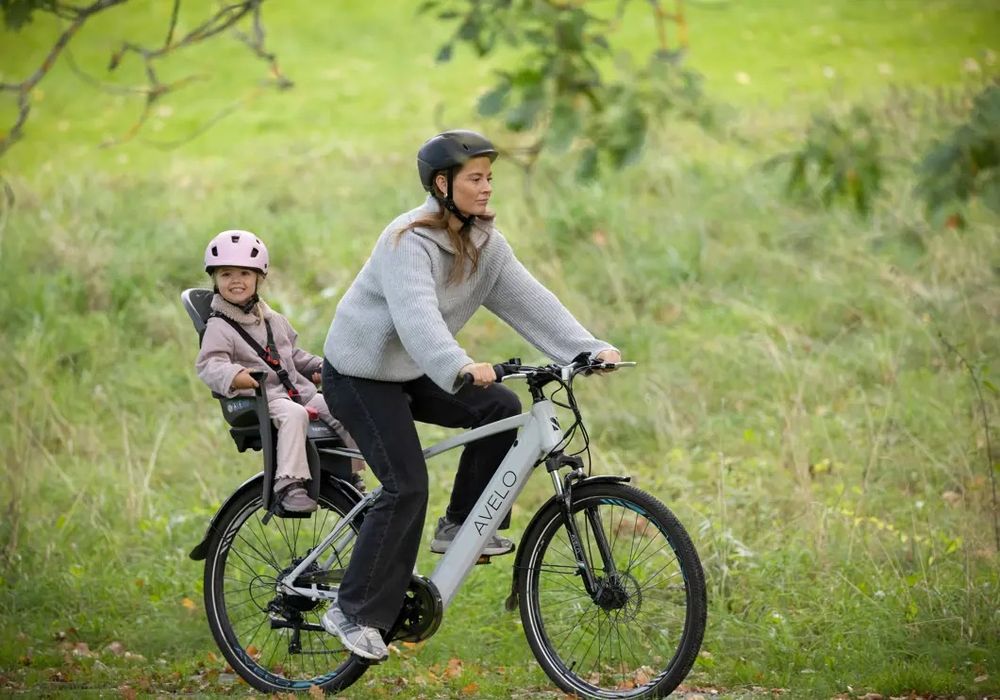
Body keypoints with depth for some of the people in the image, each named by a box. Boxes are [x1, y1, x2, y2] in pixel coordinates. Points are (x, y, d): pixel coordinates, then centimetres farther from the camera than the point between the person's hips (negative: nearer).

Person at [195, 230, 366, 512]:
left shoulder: (273, 320, 20)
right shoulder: (219, 327, -3)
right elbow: (208, 364, -17)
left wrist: (318, 366, 16)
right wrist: (232, 376, -37)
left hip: (298, 390, 7)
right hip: (262, 398, -7)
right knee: (294, 414, -37)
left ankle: (353, 477, 4)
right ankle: (289, 483, -39)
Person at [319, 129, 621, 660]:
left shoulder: (484, 243, -1)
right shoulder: (409, 242, -26)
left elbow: (529, 301, -6)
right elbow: (417, 317, -42)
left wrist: (589, 350, -17)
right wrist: (460, 368, -58)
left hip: (413, 372, 8)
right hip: (361, 374, -8)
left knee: (500, 408, -9)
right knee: (407, 487, -17)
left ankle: (459, 526, 4)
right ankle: (353, 611, -8)